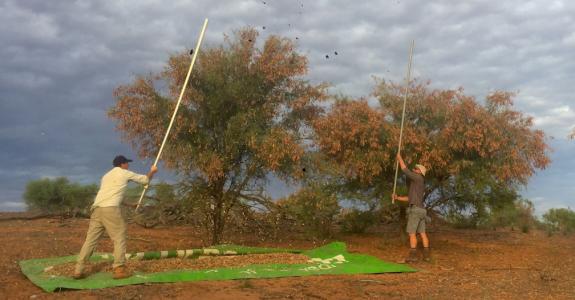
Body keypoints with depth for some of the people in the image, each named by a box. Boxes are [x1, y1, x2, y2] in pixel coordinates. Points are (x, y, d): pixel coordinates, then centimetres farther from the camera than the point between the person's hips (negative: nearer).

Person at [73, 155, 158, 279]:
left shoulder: (106, 176, 29)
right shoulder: (125, 173, 12)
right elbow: (144, 180, 23)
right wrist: (152, 172, 41)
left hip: (96, 209, 7)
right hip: (110, 209, -7)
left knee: (90, 240, 8)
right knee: (119, 238, 1)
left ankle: (78, 271, 8)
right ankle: (119, 270, -3)